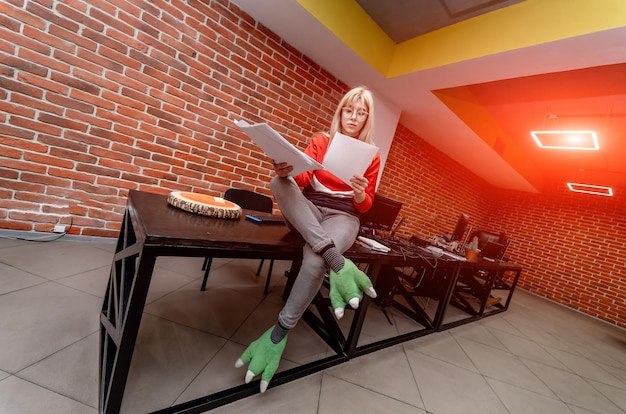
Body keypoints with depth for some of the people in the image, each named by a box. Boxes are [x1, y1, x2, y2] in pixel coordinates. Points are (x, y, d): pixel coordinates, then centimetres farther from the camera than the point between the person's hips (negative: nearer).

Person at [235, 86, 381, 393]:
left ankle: (280, 331, -13)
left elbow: (364, 206, 6)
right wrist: (286, 171, -28)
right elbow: (303, 177, -6)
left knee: (314, 259, -35)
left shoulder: (371, 156, 7)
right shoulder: (320, 140, 9)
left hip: (343, 216, -2)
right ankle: (339, 264, -38)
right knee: (279, 184, -31)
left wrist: (360, 194, -18)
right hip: (308, 210, 2)